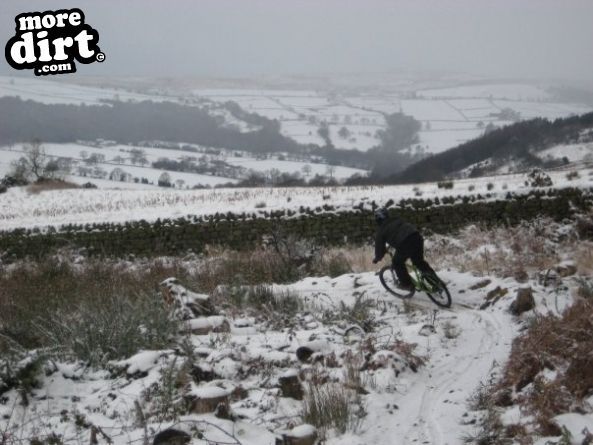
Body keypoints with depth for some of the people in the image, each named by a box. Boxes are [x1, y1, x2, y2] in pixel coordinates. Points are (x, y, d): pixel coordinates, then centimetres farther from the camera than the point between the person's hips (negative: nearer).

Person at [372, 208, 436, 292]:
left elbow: (379, 247, 16)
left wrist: (376, 259, 35)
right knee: (419, 261, 24)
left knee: (397, 263, 18)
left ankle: (406, 284, 19)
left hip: (405, 243, -6)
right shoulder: (397, 219, 31)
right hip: (417, 236, 6)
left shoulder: (381, 230, 13)